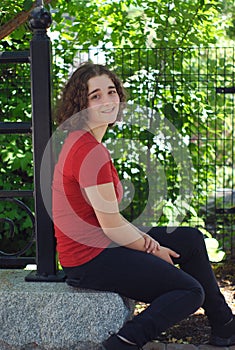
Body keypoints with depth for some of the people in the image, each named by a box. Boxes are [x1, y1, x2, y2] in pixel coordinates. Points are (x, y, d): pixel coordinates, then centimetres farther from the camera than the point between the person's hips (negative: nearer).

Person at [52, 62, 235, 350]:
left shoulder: (79, 141, 10)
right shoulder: (92, 152, -23)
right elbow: (111, 225, -20)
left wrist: (147, 241, 1)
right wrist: (154, 250, -4)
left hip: (90, 247, 10)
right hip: (90, 260, -10)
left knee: (191, 238, 20)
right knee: (191, 291, -7)